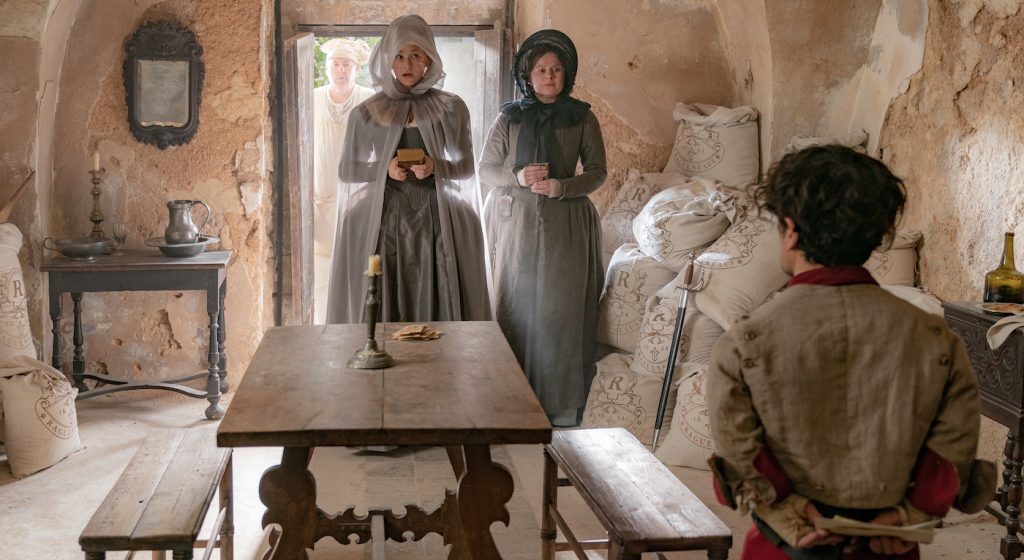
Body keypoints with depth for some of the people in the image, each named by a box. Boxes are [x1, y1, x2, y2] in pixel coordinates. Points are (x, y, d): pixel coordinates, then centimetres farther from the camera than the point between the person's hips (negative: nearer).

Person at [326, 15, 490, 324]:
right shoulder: (366, 113, 4)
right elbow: (347, 171, 7)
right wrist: (384, 168, -11)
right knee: (386, 306, -2)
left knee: (438, 306, -3)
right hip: (385, 221, 0)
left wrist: (437, 167, -14)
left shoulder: (452, 108, 3)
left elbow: (467, 167, 7)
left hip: (438, 221, 0)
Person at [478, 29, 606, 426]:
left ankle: (562, 407, 5)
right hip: (515, 220, 1)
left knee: (562, 310, -2)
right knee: (516, 307, 0)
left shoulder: (582, 118, 5)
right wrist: (517, 177, -14)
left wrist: (561, 187, -14)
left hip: (565, 225, 0)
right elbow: (485, 170, 6)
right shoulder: (509, 118, 6)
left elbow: (597, 172, 4)